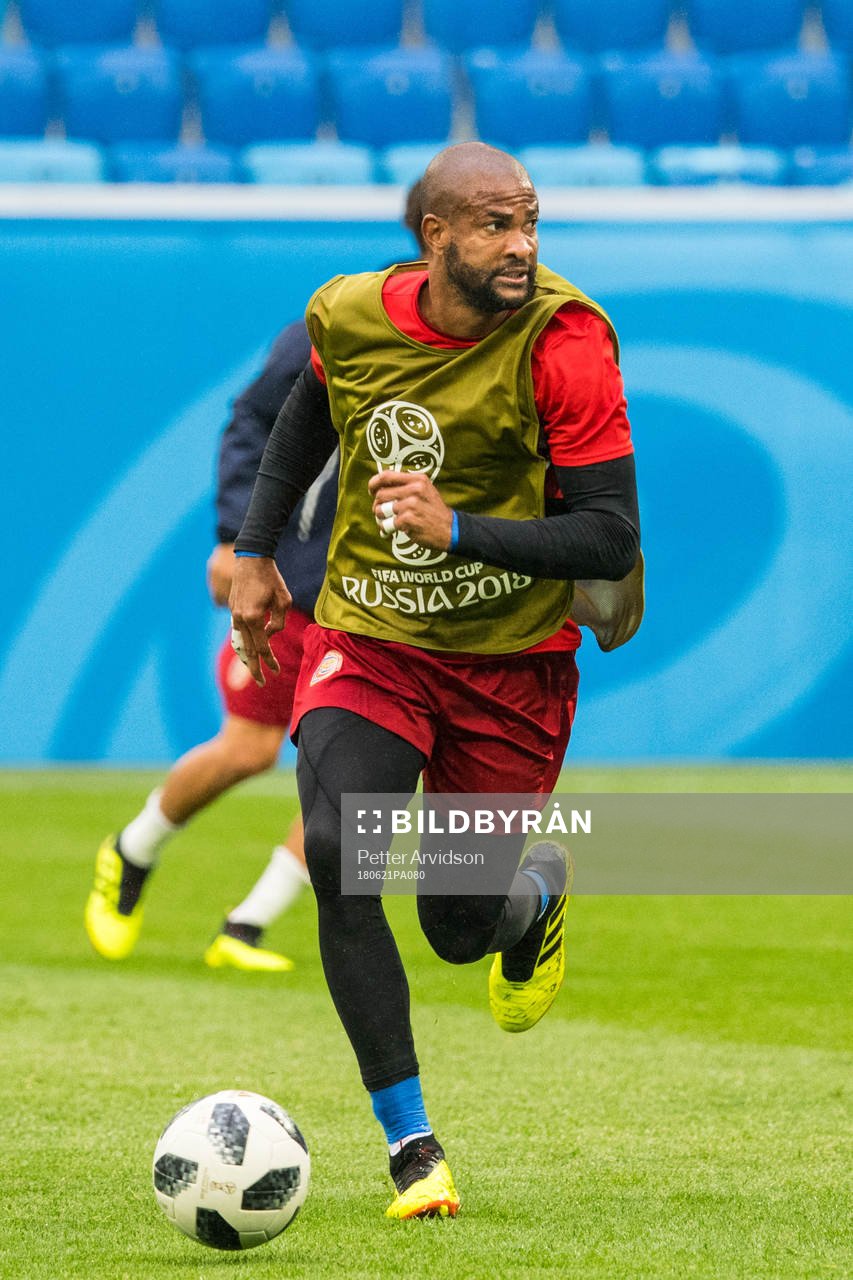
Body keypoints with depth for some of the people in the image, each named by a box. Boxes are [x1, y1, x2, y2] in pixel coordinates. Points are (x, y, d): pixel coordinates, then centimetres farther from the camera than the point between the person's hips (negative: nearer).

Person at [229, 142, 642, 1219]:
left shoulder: (564, 340, -19)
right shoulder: (350, 317, -8)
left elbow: (612, 540, -20)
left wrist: (459, 530, -32)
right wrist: (255, 550, 16)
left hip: (512, 661, -2)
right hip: (368, 639, 2)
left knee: (461, 925, 2)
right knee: (336, 854, -24)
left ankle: (536, 891, 43)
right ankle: (411, 1148, -13)